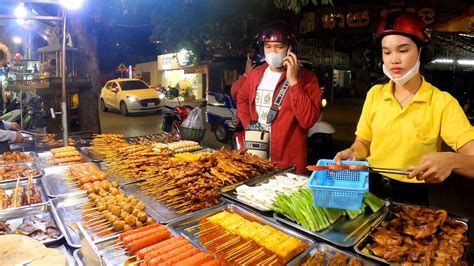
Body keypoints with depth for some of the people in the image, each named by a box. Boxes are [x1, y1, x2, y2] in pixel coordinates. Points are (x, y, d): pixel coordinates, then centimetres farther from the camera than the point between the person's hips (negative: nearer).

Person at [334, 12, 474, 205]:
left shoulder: (443, 103, -9)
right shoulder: (375, 94, 0)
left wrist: (451, 160, -32)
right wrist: (353, 153, -13)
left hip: (411, 198, -1)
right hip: (371, 190, 2)